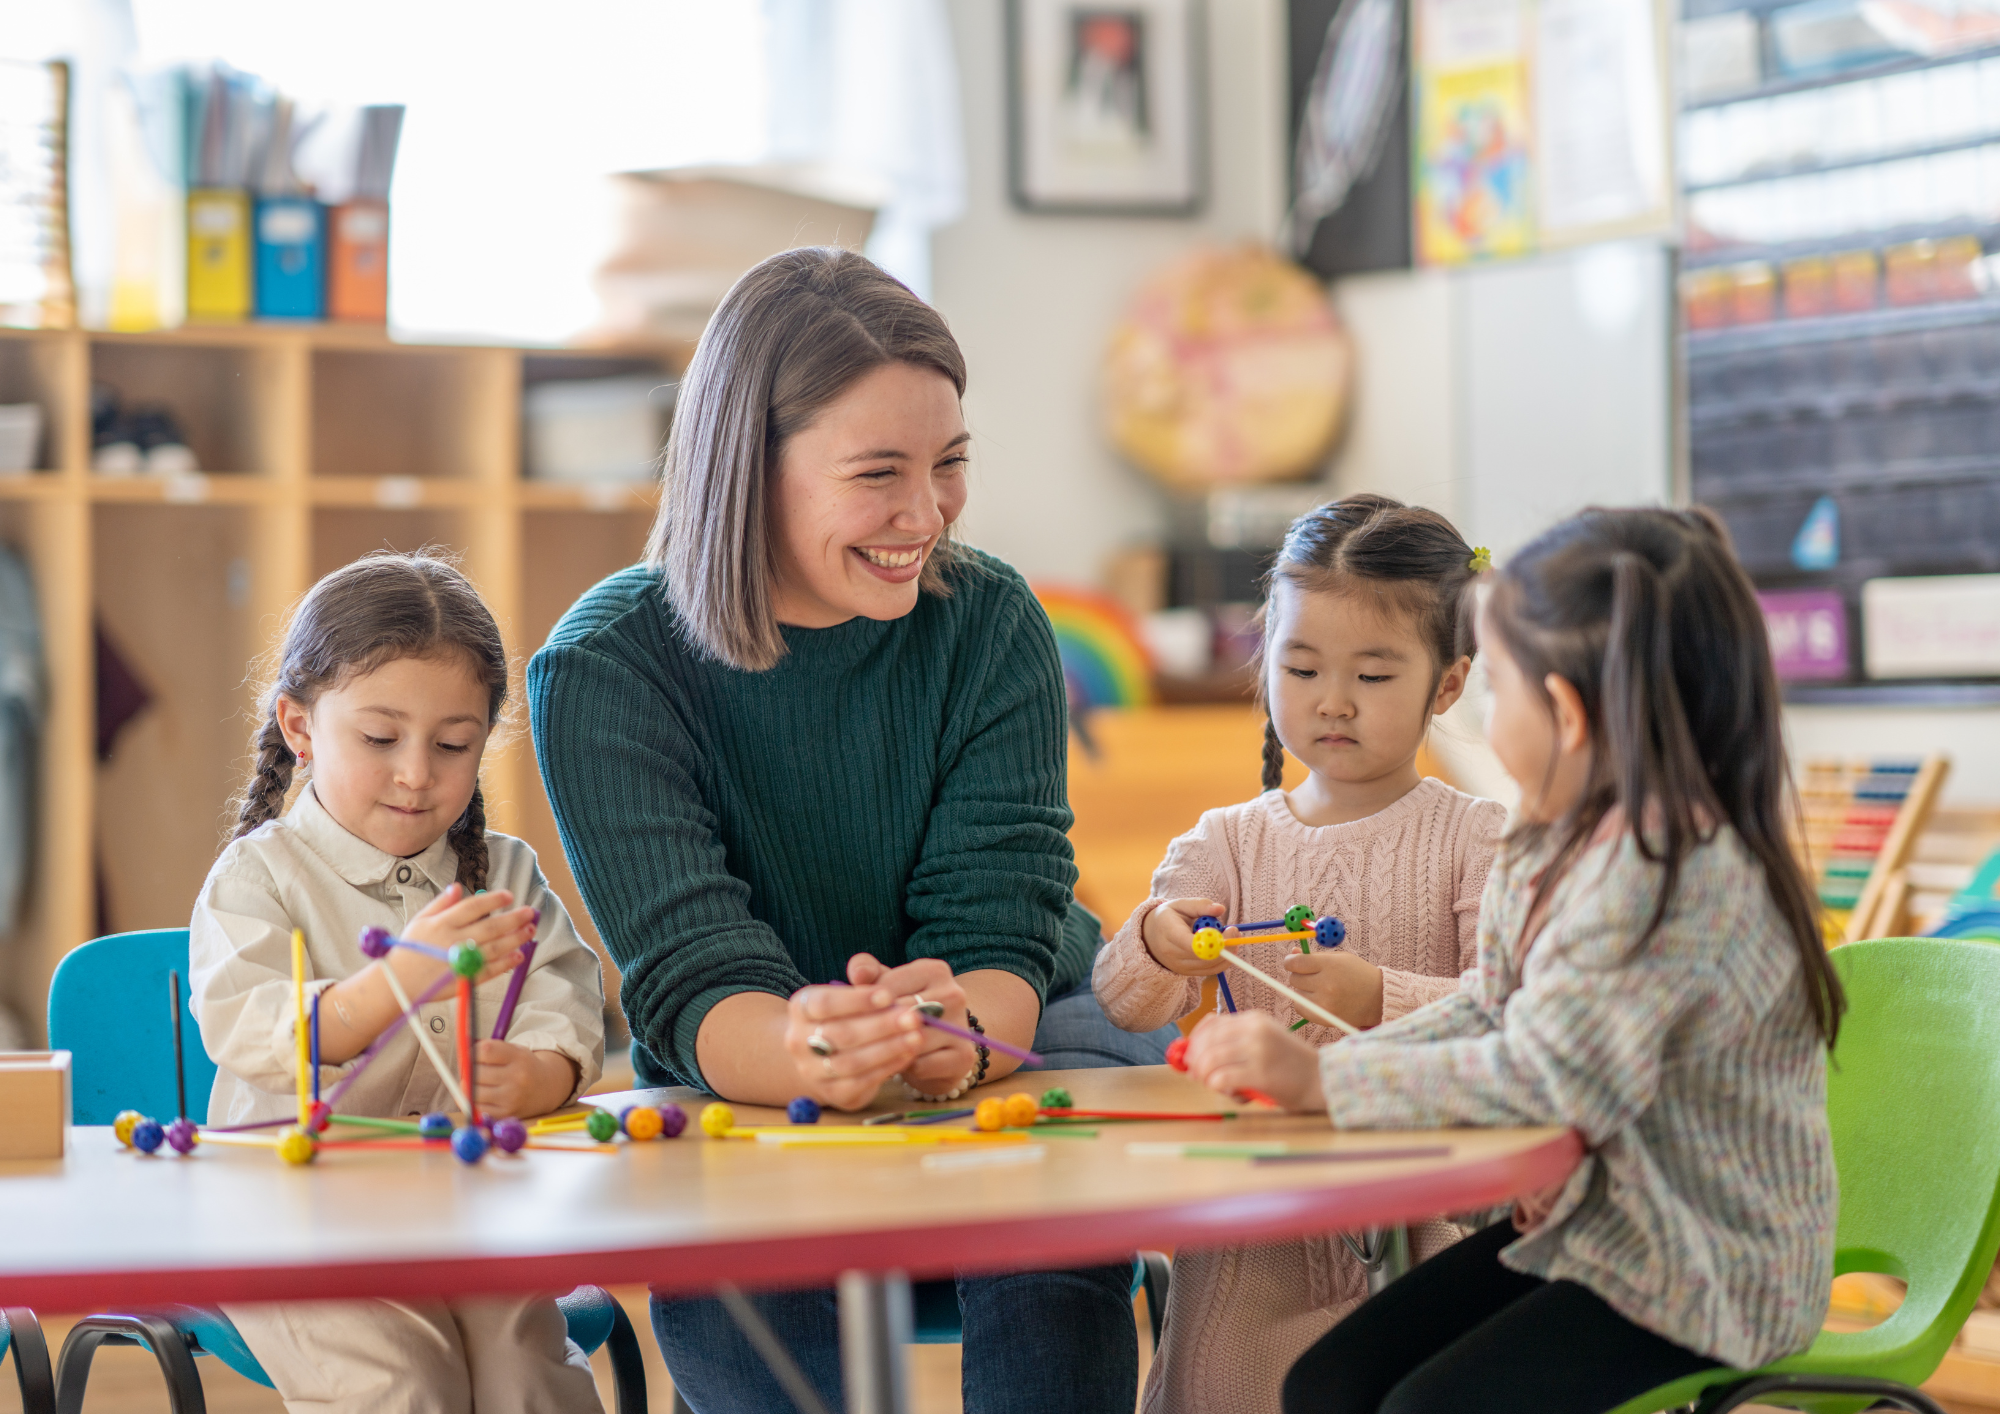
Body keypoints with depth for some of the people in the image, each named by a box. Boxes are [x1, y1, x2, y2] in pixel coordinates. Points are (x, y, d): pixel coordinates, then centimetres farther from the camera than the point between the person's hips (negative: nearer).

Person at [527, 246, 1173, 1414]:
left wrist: (956, 1042, -39)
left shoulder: (991, 624, -6)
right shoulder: (605, 670, -13)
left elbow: (999, 924, -13)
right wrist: (810, 1059, -46)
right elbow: (693, 979, -21)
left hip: (1014, 1045, 1)